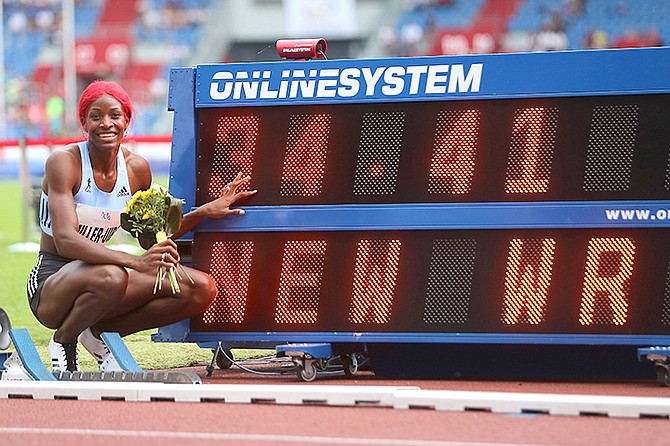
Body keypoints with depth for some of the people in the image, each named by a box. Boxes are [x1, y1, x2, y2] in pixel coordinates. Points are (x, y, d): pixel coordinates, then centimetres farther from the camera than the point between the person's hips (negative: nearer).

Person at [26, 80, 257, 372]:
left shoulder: (136, 168, 2)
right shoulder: (64, 162, -16)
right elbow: (66, 241, -28)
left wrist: (205, 211, 2)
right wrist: (137, 262, -39)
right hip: (50, 285, -6)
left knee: (201, 289, -11)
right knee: (110, 276, -40)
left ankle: (100, 333, 2)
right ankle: (63, 340, -8)